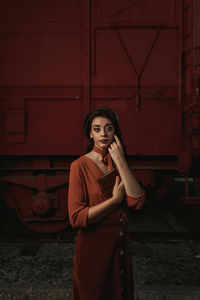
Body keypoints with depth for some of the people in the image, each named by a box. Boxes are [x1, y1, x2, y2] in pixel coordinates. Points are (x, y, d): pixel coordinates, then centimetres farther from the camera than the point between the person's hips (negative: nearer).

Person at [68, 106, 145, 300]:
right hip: (93, 247, -5)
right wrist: (115, 200, -16)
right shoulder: (80, 166, -12)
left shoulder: (119, 165, 4)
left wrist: (120, 162, -14)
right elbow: (76, 218, -20)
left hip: (120, 246, 5)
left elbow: (137, 202, -12)